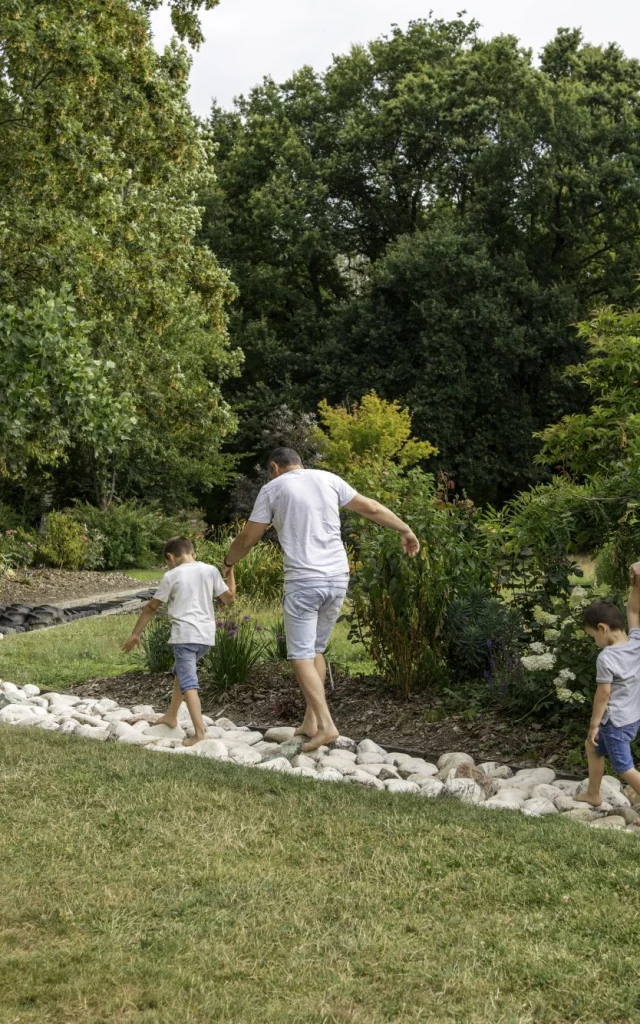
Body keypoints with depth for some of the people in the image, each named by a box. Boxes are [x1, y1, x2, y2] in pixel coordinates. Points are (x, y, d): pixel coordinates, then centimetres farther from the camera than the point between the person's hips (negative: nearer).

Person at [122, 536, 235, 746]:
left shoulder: (171, 576, -1)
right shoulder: (211, 570, 6)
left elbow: (151, 607, 5)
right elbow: (229, 598, 10)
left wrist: (136, 634, 13)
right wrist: (230, 572, 22)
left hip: (185, 634, -6)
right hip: (207, 635, 6)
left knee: (188, 683, -9)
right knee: (180, 672, 26)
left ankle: (199, 731, -21)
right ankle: (171, 716, 37)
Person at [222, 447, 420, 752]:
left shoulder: (273, 488, 3)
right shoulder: (327, 479, 11)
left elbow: (248, 538, 7)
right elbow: (371, 508, 13)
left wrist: (228, 562, 26)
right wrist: (405, 530, 26)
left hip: (303, 581, -5)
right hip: (338, 578, 5)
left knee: (301, 655, -1)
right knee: (316, 650, 17)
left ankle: (325, 724, -13)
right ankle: (311, 721, 18)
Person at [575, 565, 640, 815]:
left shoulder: (606, 658, -25)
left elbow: (603, 694, -20)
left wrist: (594, 724, -10)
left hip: (616, 721, -9)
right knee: (593, 747, 26)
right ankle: (593, 794, 37)